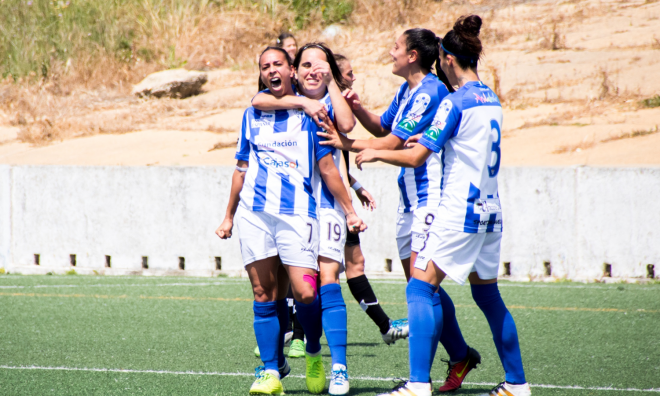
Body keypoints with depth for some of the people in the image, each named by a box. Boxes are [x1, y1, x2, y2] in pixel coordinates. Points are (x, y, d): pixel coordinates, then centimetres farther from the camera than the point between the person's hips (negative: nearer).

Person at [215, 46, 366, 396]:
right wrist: (228, 217, 22)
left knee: (304, 293, -13)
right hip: (254, 213, 3)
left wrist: (350, 212, 5)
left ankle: (314, 353, 13)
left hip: (297, 214, -3)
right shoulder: (252, 115, 16)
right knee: (265, 295, -1)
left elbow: (326, 168, 8)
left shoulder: (308, 112, 6)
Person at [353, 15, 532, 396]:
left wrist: (376, 153, 2)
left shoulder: (456, 101, -13)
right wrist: (426, 141, 29)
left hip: (459, 211, -8)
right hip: (490, 210, 8)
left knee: (420, 288, -8)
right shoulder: (492, 100, 11)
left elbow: (416, 157, -12)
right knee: (487, 293, 16)